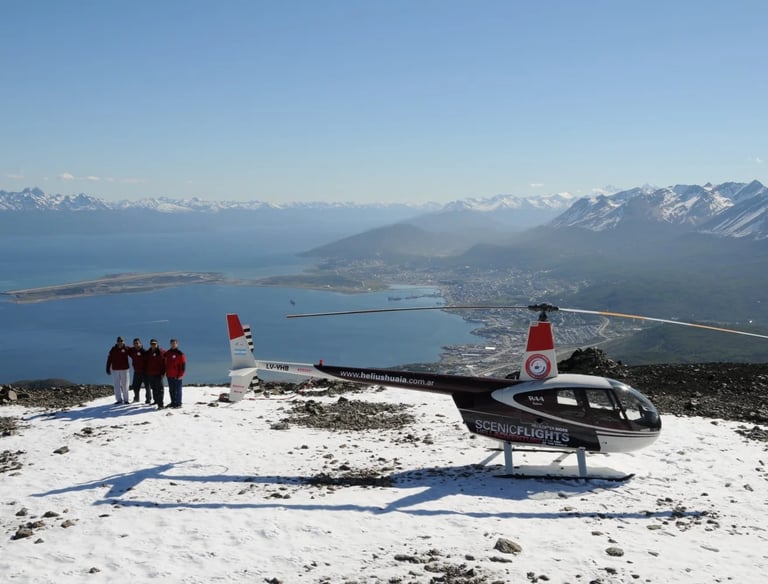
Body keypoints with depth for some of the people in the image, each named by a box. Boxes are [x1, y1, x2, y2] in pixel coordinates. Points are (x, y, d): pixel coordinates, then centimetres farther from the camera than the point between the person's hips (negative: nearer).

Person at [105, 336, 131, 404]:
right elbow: (109, 360, 2)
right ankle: (119, 399, 13)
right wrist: (108, 369, 0)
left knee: (125, 385, 2)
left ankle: (126, 399, 10)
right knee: (117, 386, 6)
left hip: (125, 369, -1)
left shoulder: (126, 349, -2)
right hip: (115, 370, 1)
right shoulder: (113, 350, 0)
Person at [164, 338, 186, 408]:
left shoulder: (180, 354, -8)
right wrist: (165, 372, 16)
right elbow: (165, 364, 24)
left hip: (177, 376, -7)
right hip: (169, 375, 7)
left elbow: (183, 365, -10)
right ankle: (173, 402, 21)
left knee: (177, 390, -3)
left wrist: (181, 374, -13)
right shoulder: (167, 353, 11)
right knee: (171, 390, 12)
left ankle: (178, 403, 1)